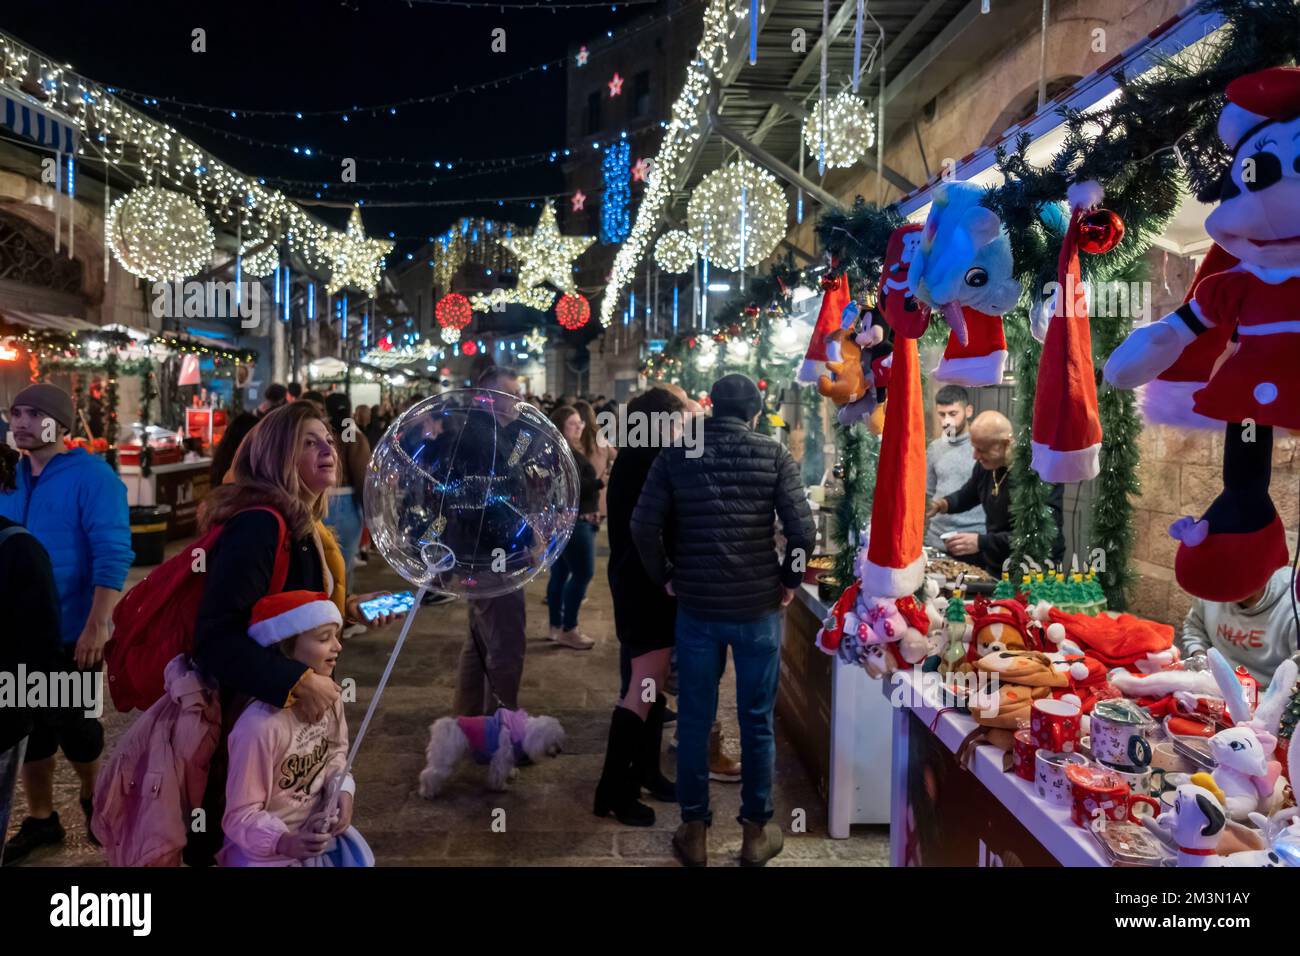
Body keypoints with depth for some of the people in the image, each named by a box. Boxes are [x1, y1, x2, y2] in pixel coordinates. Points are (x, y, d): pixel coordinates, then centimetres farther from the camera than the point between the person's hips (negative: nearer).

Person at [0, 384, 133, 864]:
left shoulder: (91, 475, -13)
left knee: (73, 725, 8)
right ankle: (40, 820, 31)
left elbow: (113, 554, -18)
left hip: (71, 632, -5)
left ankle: (93, 799, 34)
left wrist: (95, 628, -24)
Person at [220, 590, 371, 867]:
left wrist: (342, 791, -8)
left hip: (316, 828, 6)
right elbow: (242, 816, -19)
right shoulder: (260, 726, -28)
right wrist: (285, 842, -32)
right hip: (265, 847, -5)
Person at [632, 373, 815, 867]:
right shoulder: (773, 454, -4)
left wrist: (666, 577, 6)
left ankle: (694, 831, 22)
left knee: (694, 719, 12)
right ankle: (756, 832, 23)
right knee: (757, 721, 11)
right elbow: (802, 530, -12)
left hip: (697, 606, 1)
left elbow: (643, 526, -6)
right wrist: (789, 581, 3)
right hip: (758, 606, -1)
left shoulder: (676, 453, 0)